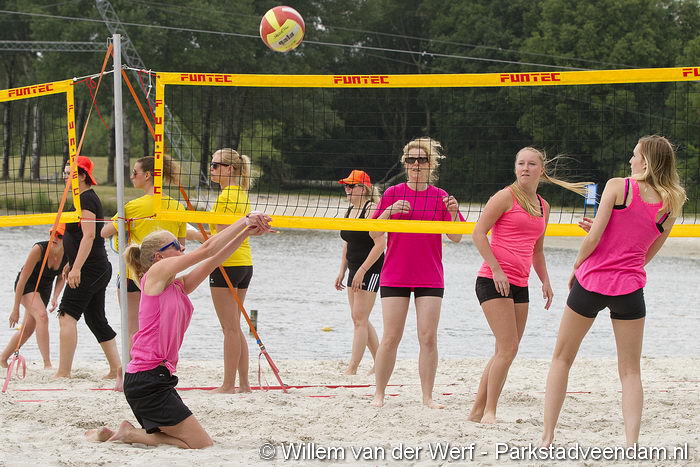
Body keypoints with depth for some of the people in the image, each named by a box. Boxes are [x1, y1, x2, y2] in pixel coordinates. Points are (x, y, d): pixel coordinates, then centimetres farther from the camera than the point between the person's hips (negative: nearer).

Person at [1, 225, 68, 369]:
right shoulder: (39, 249, -28)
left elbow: (61, 278, 4)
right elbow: (22, 279, -24)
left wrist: (55, 297, -15)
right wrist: (16, 309, -23)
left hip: (45, 288, 6)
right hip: (27, 285, -6)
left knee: (28, 330, 8)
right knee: (42, 316, -29)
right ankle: (47, 364, -32)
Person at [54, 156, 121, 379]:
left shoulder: (87, 199, -13)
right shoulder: (87, 198, 18)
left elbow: (89, 235, -23)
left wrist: (77, 267, -27)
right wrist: (72, 264, 27)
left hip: (90, 269, -11)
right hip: (98, 269, 11)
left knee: (67, 315, -15)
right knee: (96, 319, 15)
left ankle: (63, 372, -21)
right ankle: (116, 369, 16)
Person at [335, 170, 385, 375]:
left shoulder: (371, 210, -14)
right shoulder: (350, 211, 14)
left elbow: (380, 244, -21)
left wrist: (362, 271, -22)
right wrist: (342, 271, 16)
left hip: (370, 270, -10)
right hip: (355, 270, 10)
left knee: (359, 319, -11)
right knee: (360, 320, 11)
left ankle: (352, 368, -12)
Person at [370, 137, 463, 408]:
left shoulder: (441, 197, 5)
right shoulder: (393, 193, 3)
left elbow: (456, 237, 3)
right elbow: (374, 233, 1)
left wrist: (453, 213, -16)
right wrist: (389, 211, -16)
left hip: (430, 279, 1)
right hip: (394, 277, -1)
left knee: (428, 338, -2)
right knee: (391, 337, -3)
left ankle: (427, 397, 3)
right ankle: (379, 394, 5)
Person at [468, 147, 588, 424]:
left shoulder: (543, 206, 16)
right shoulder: (506, 197, -5)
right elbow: (478, 233, -9)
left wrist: (545, 281, 16)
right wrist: (497, 269, -15)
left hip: (519, 285, 7)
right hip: (493, 281, -7)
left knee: (506, 351, 6)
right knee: (508, 348, -14)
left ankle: (477, 411, 13)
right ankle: (488, 411, -9)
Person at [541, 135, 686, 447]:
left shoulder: (617, 186, -7)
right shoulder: (671, 205, 4)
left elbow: (593, 237, -10)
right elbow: (648, 254, 12)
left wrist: (576, 266, 5)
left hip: (590, 281, -2)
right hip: (629, 287, 2)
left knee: (562, 358, 13)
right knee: (630, 371, 9)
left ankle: (547, 438, 11)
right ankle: (632, 445, -5)